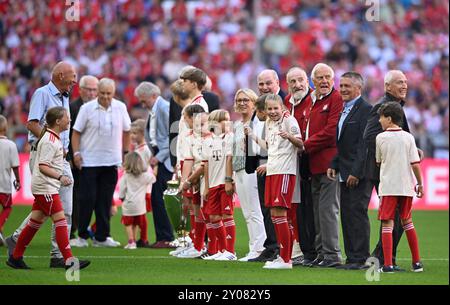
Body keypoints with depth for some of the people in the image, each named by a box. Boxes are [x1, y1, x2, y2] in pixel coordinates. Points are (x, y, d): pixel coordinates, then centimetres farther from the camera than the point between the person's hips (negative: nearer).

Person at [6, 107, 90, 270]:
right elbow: (42, 166, -23)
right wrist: (60, 177, -29)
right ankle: (69, 261, -15)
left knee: (36, 222, 12)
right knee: (60, 220, -12)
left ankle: (15, 258, 18)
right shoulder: (50, 141, -17)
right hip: (45, 187, -10)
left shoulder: (54, 138, 15)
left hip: (43, 188, 10)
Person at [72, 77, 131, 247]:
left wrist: (126, 152, 14)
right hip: (89, 161, -3)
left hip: (111, 161, 3)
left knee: (105, 200, 5)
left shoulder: (120, 108, 4)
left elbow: (126, 131, 15)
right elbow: (76, 132, -1)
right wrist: (76, 153, -9)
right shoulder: (87, 108, -5)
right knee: (88, 198, -3)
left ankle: (102, 237, 9)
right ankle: (82, 235, 8)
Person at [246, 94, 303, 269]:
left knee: (279, 212, -11)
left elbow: (300, 143, -13)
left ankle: (285, 259, -8)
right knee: (274, 213, 8)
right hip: (271, 170, 9)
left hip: (285, 171, -9)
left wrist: (289, 136, -31)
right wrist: (253, 137, 24)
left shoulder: (289, 120, -7)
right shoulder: (269, 123, 16)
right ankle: (283, 256, 15)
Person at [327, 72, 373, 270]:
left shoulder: (365, 110, -12)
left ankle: (359, 259, -6)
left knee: (357, 214, -8)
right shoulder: (345, 110, 18)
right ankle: (352, 258, 14)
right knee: (347, 216, 9)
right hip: (345, 173, 10)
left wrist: (356, 172, -21)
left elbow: (365, 144, -18)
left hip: (359, 174, -10)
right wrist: (334, 165, 9)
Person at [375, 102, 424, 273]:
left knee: (387, 224, -3)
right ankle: (416, 262, 17)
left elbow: (378, 162, 10)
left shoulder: (381, 138, -3)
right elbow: (415, 164, -2)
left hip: (388, 186, -3)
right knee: (407, 222, 17)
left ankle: (388, 265, -12)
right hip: (406, 186, 3)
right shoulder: (408, 137, 1)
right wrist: (420, 184, 8)